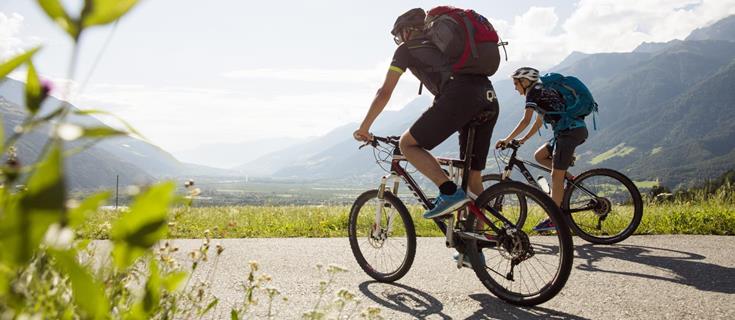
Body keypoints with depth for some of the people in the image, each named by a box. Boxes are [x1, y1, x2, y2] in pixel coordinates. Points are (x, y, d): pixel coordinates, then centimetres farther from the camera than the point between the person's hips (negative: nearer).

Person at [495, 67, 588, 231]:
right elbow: (538, 122, 27)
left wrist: (507, 140, -10)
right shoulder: (542, 90, 24)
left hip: (569, 131, -9)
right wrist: (523, 140, 25)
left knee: (556, 177, -7)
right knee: (539, 156, 16)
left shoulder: (533, 92, -4)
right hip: (578, 129, 9)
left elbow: (526, 121, -13)